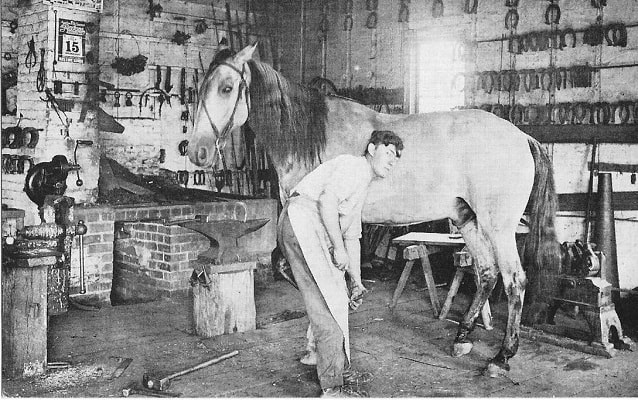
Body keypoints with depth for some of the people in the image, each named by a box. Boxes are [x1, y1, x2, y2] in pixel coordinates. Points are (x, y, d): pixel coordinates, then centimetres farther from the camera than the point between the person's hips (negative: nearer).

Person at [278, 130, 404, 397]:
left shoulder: (361, 187, 28)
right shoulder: (352, 165, -2)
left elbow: (352, 237, 29)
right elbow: (326, 200, -19)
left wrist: (357, 283, 26)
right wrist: (338, 248, -14)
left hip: (315, 233, 10)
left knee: (337, 298, 17)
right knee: (329, 303, -9)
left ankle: (339, 367, 31)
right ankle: (332, 386, -3)